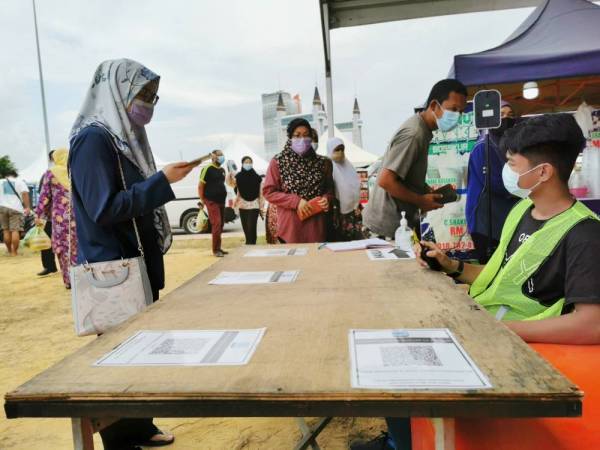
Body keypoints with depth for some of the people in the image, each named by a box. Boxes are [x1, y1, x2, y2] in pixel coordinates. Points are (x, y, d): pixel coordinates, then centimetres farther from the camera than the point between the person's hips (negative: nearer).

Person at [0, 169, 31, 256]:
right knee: (15, 230, -4)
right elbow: (25, 193, -5)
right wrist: (28, 207, -10)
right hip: (16, 208, -3)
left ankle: (9, 250, 17)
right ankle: (14, 251, -5)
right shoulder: (20, 181, 10)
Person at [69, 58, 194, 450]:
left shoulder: (125, 136, 12)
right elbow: (104, 208, -22)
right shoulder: (93, 139, -15)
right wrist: (162, 180, -21)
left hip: (138, 263, 9)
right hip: (114, 270, -9)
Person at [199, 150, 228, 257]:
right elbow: (200, 186, -9)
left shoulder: (222, 170, 15)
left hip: (221, 201, 8)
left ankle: (218, 248, 19)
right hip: (212, 201, -8)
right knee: (216, 224, -13)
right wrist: (203, 200, -11)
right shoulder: (208, 169, -8)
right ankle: (215, 250, -7)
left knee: (221, 224, 10)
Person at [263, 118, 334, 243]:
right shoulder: (278, 162, -1)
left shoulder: (321, 162, 7)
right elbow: (268, 191, -4)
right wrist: (296, 201, -13)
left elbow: (329, 188, 17)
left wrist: (326, 198, -6)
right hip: (291, 225, -3)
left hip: (317, 224, 3)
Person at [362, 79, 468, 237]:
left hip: (399, 221, 10)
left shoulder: (423, 129, 8)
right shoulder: (414, 133, -22)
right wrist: (421, 201, -16)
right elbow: (386, 181, -27)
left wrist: (429, 191, 4)